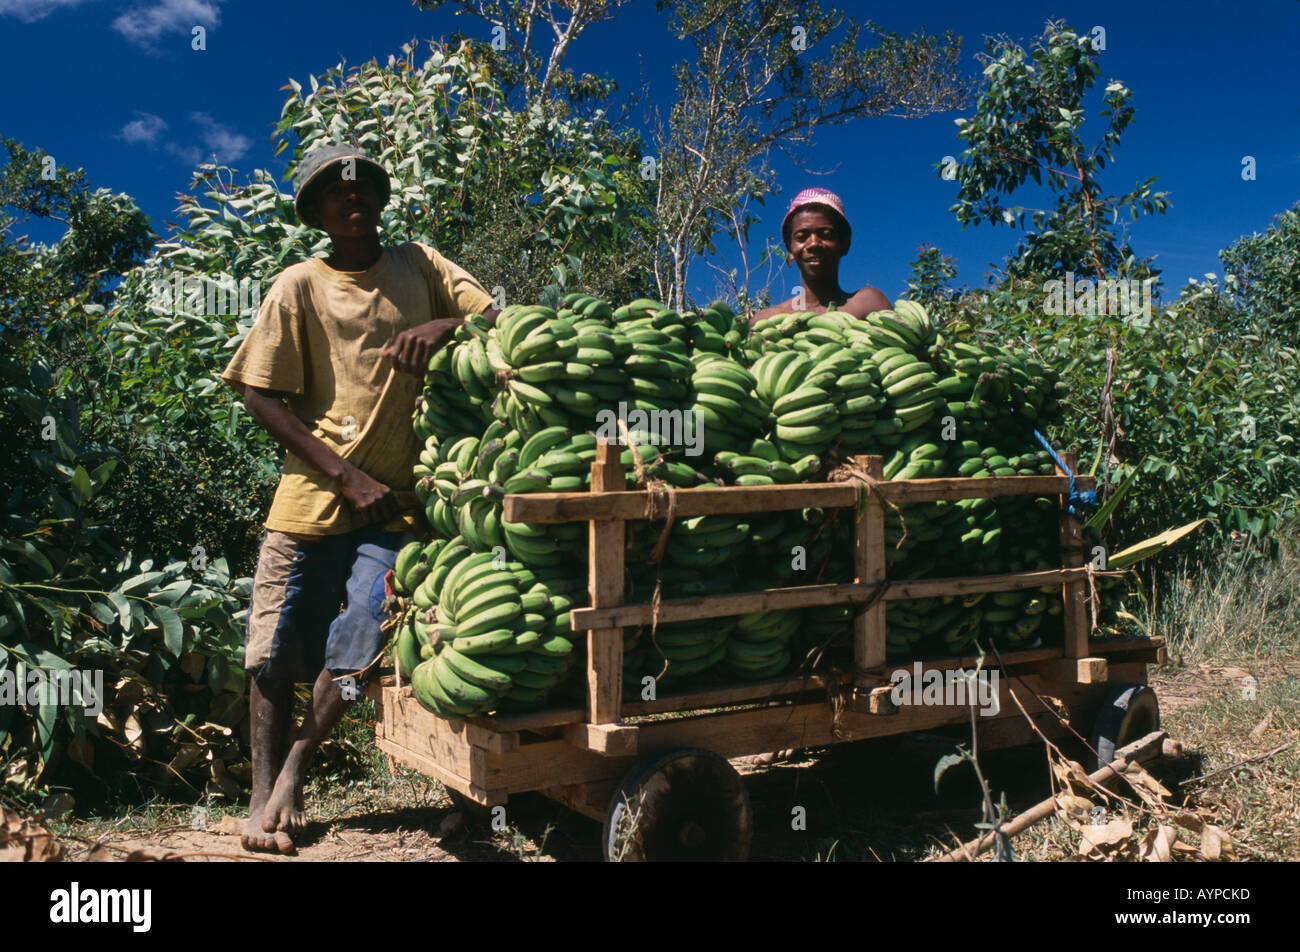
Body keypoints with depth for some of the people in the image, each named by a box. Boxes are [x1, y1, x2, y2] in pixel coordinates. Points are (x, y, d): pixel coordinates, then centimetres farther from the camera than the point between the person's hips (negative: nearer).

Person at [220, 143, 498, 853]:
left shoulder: (419, 267, 10)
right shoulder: (300, 286, 4)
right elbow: (261, 396, 0)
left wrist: (443, 326, -16)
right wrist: (347, 477, -9)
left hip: (395, 500, 1)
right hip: (314, 496, 0)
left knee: (362, 640, -10)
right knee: (276, 651, 3)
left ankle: (293, 775, 14)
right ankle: (263, 792, 21)